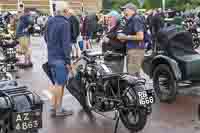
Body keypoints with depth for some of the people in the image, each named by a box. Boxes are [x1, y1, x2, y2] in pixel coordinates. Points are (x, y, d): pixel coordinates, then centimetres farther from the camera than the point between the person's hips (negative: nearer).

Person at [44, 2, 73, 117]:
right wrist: (68, 61, -17)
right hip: (61, 58, -8)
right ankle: (59, 110, 10)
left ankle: (54, 108, 23)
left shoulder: (50, 21, 9)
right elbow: (66, 43, -20)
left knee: (56, 83, 17)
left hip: (51, 57, 8)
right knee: (60, 84, 1)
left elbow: (46, 38, 19)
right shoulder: (64, 23, -17)